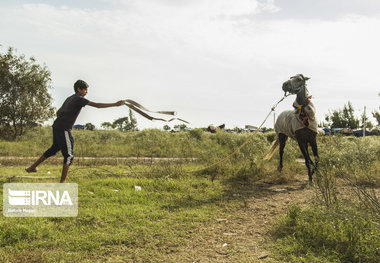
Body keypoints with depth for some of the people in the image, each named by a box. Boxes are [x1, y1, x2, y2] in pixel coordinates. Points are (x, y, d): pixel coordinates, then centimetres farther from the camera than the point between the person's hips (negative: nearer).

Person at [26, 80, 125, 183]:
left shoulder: (70, 98, 18)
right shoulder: (79, 99, -10)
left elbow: (58, 112, 26)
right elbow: (97, 105, -19)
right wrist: (115, 104, -19)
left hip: (56, 127, 10)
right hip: (63, 130, -10)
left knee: (54, 148, 27)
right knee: (69, 155, -3)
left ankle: (33, 167, 37)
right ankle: (63, 181, 0)